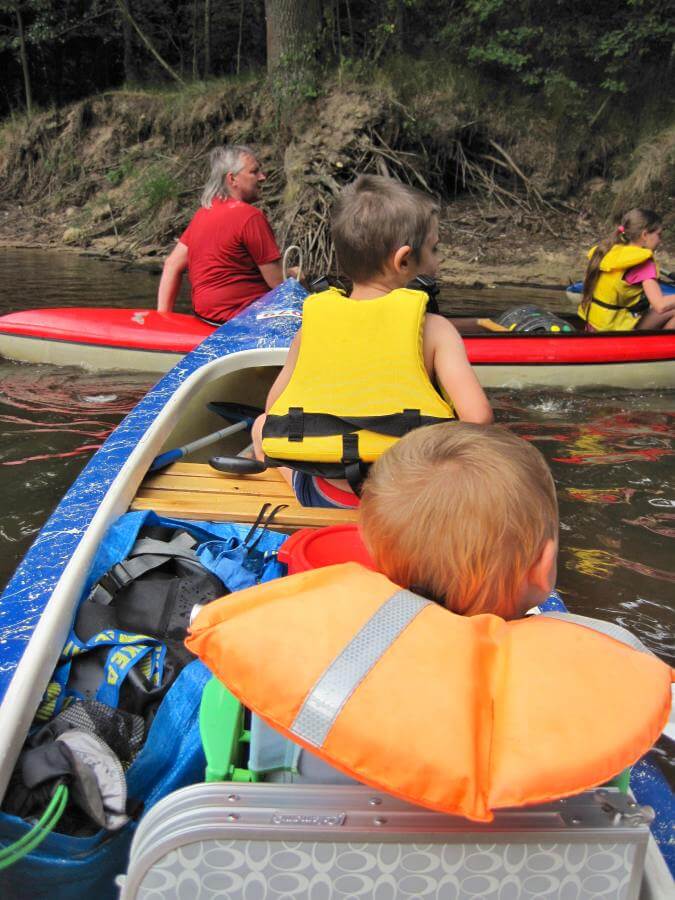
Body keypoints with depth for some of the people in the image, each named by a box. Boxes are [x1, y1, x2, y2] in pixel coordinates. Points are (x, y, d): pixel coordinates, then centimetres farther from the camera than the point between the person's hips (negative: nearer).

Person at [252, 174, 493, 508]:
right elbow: (478, 416, -16)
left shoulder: (313, 321, 1)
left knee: (262, 426, 26)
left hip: (324, 497, 1)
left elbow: (274, 406, 10)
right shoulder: (433, 329, -8)